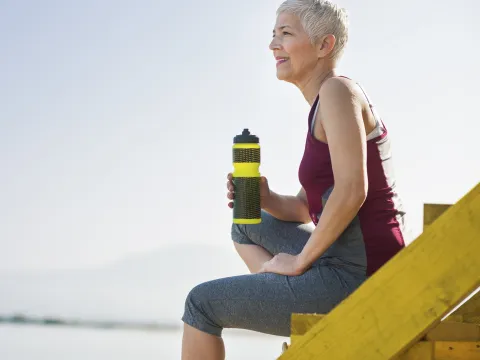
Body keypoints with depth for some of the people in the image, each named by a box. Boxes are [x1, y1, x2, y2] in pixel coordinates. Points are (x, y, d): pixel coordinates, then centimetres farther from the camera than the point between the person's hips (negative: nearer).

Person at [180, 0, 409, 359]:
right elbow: (305, 209, 20)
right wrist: (265, 199, 0)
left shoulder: (337, 90, -13)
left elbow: (351, 191, -23)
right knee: (246, 227, 30)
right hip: (361, 267, 10)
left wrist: (301, 259, -13)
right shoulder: (322, 111, 16)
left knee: (201, 302, 1)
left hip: (352, 279, -10)